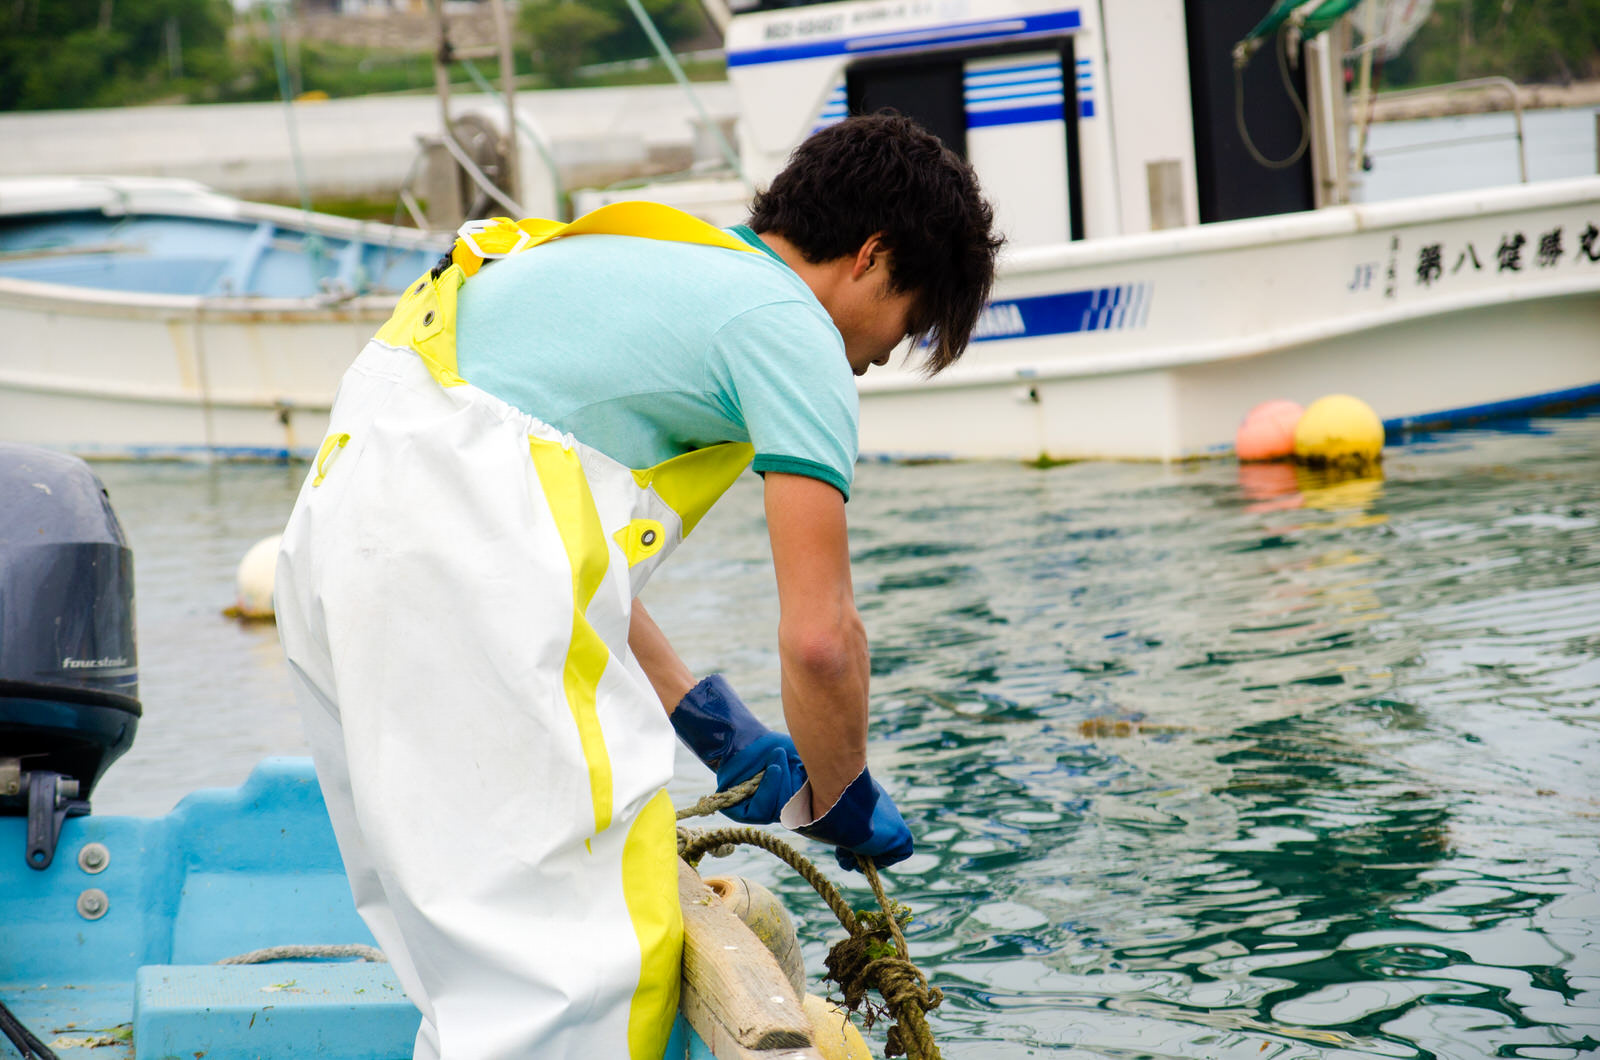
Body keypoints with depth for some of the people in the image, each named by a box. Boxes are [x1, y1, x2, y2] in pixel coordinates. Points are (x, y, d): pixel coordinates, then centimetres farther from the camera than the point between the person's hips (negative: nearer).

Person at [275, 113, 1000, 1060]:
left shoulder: (667, 266, 30)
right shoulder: (792, 325, 3)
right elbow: (819, 635, -4)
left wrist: (721, 734, 32)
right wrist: (843, 805, 14)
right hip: (463, 563, -10)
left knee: (474, 938, 17)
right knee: (587, 951, -7)